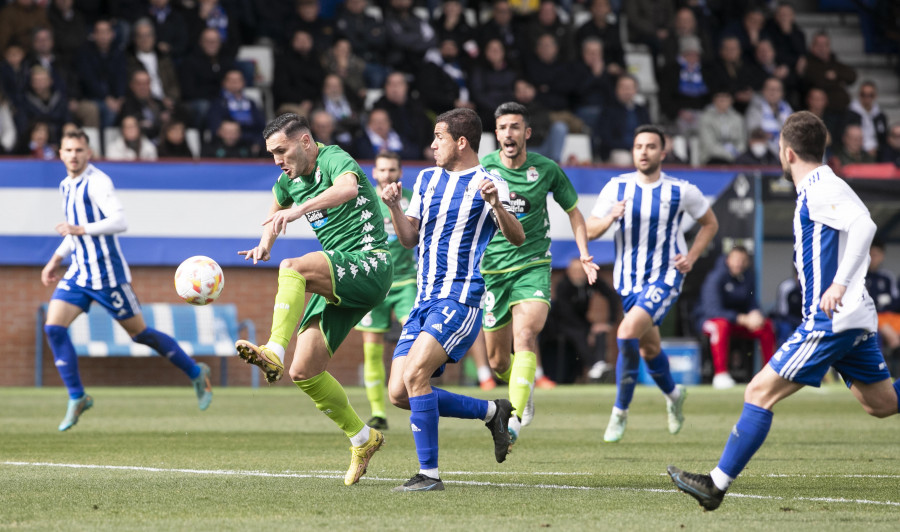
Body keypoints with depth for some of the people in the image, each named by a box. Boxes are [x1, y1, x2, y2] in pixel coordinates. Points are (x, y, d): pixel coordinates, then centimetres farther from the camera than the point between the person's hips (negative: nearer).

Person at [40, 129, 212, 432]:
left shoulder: (97, 182, -15)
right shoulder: (67, 186, 12)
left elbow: (119, 222, -26)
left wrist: (80, 229, -32)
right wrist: (56, 260, 25)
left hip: (107, 275, -8)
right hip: (78, 273, 8)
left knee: (139, 333, 2)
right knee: (53, 328, -9)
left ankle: (196, 374, 20)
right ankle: (77, 398, -2)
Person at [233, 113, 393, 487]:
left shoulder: (334, 159, -12)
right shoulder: (290, 180, 13)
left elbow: (348, 188, -37)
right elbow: (277, 207, 36)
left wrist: (299, 210, -49)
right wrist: (265, 242, 15)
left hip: (368, 264, -9)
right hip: (339, 284, 9)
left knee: (293, 267, -34)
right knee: (304, 372, 0)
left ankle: (274, 352, -46)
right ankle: (361, 439, 16)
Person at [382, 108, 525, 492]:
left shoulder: (488, 184, -4)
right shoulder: (427, 179, 16)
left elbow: (517, 238, -14)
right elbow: (409, 238, 17)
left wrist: (495, 203, -31)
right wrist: (394, 206, -1)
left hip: (460, 301, -8)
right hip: (425, 301, 8)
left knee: (415, 375, -24)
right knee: (398, 393, 0)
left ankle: (429, 473, -17)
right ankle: (492, 412, 17)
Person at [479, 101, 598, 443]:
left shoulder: (546, 169, -2)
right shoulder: (481, 169, -3)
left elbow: (573, 210, 12)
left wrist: (584, 254, 1)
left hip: (532, 265, -2)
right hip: (492, 269, 2)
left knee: (524, 335, -26)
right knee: (498, 360, 8)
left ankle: (515, 419, -33)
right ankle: (524, 389, 42)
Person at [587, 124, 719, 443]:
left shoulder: (682, 191, -6)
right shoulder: (617, 187, -2)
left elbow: (710, 223, 10)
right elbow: (589, 230, -2)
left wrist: (692, 256, -3)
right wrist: (610, 218, -23)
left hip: (665, 276, -4)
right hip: (628, 277, 4)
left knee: (628, 331, -25)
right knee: (648, 348, 15)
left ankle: (620, 412, -12)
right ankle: (673, 394, 47)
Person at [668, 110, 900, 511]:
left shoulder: (819, 189, -14)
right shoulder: (821, 186, 16)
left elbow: (864, 225, -28)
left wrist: (840, 284, -34)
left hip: (828, 320, -10)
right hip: (856, 320, 10)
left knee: (760, 393, -8)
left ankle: (717, 484, -7)